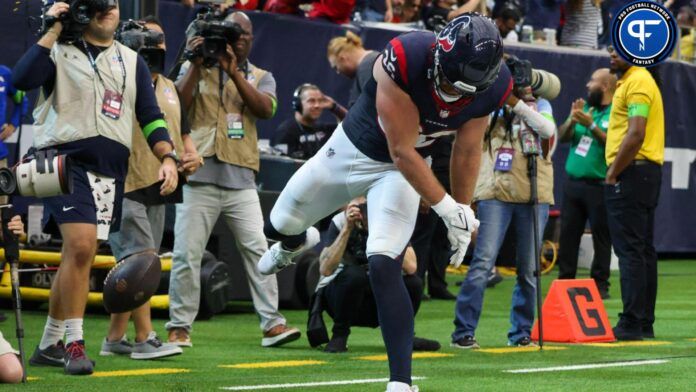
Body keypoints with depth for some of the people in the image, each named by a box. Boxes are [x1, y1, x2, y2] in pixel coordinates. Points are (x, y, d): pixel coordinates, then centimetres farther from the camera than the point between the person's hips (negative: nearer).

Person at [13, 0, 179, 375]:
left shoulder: (131, 62, 17)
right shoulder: (59, 51, 3)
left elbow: (150, 117, 16)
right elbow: (22, 79, -15)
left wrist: (167, 157, 1)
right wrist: (53, 31, -13)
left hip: (111, 171, 5)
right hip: (68, 159, -5)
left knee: (78, 254, 7)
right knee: (81, 246, -20)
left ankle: (50, 344, 17)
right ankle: (74, 344, -14)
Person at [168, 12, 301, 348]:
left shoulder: (260, 77, 14)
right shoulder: (195, 70, 11)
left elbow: (265, 109, -7)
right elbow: (178, 105, -5)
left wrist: (234, 72, -14)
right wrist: (196, 65, -11)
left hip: (240, 181, 1)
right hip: (198, 178, -1)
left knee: (257, 250, -7)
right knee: (186, 254, -4)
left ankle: (271, 323, -6)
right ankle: (179, 327, 3)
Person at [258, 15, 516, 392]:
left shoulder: (492, 88, -23)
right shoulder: (403, 60, -36)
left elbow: (466, 151, -5)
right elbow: (401, 151, -28)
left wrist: (465, 214, 3)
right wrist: (447, 207, -29)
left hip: (400, 171, 0)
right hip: (350, 148, 0)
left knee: (383, 265, -20)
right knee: (279, 226, 17)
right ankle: (297, 243, 58)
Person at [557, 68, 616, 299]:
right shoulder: (585, 109, 15)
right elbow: (562, 137, 12)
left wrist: (591, 125, -22)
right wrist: (571, 121, -7)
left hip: (598, 186, -7)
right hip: (573, 183, 7)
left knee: (601, 237, -2)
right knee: (568, 234, 8)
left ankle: (600, 284, 2)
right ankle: (565, 280, 13)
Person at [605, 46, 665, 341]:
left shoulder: (638, 81, -13)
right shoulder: (628, 81, 20)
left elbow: (636, 134, -22)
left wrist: (613, 173, -16)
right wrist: (616, 170, 16)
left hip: (631, 173, -11)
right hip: (647, 173, 11)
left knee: (630, 250, -11)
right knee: (644, 250, 11)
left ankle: (631, 324, -13)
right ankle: (645, 322, 15)